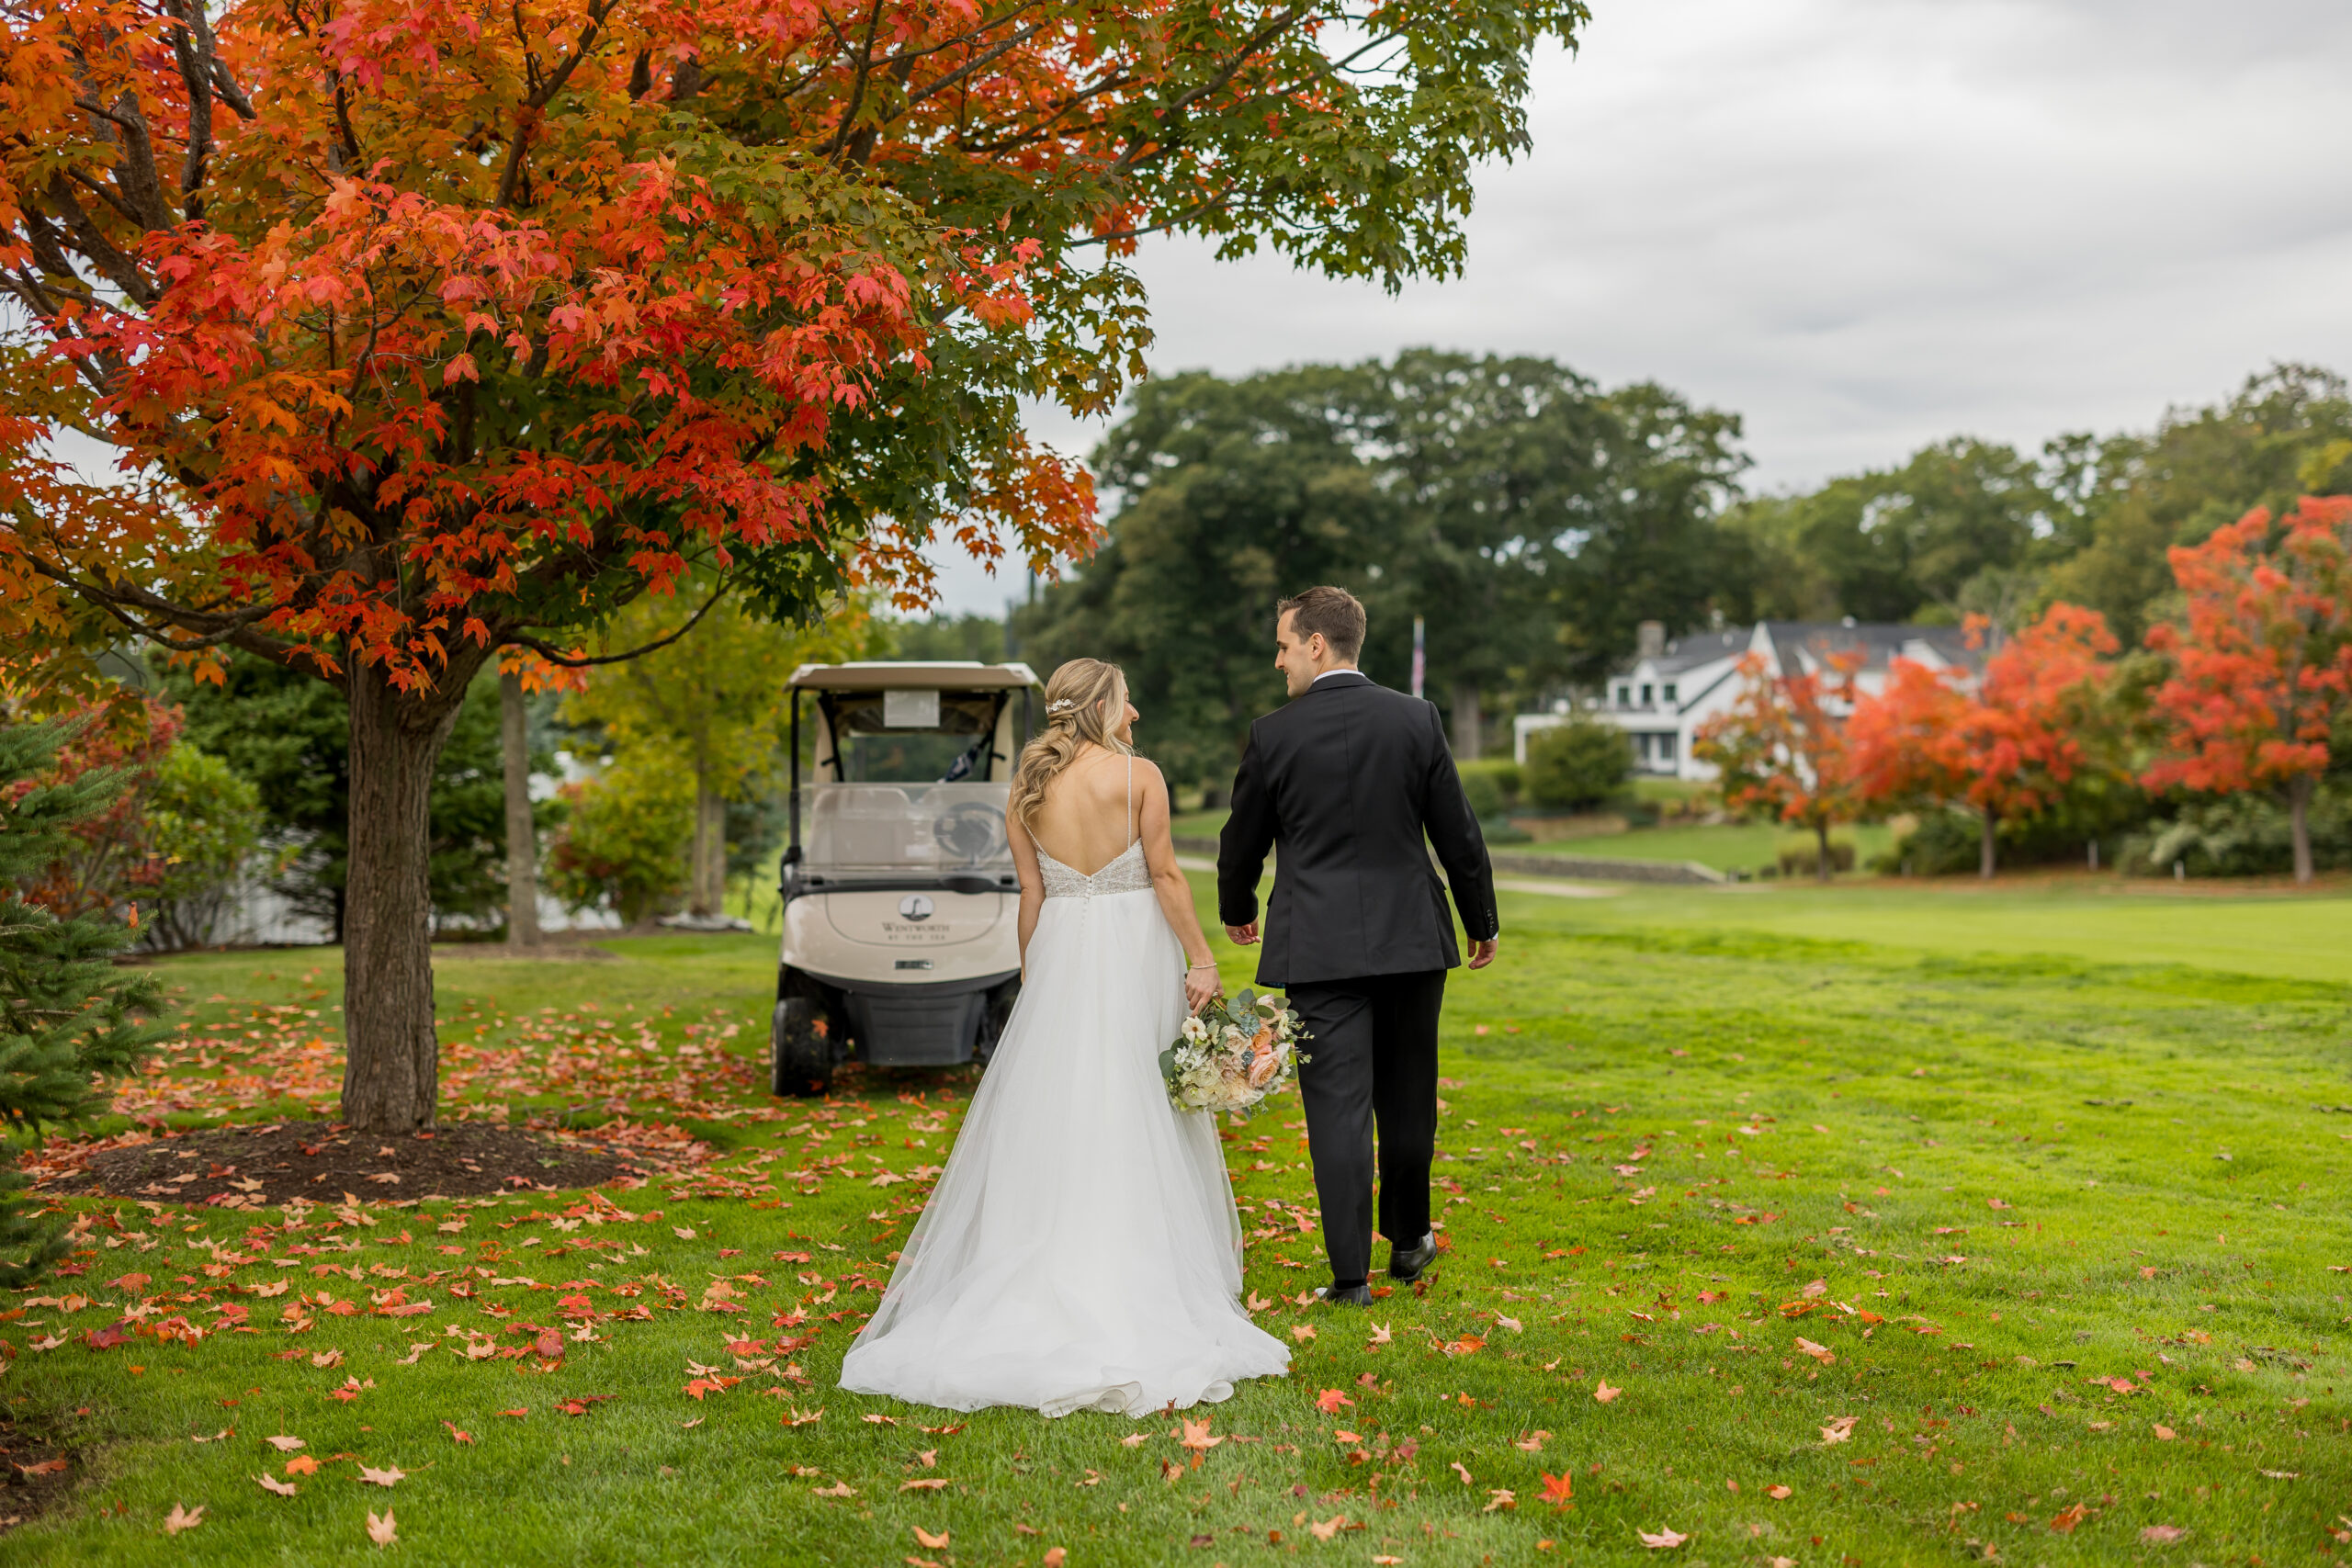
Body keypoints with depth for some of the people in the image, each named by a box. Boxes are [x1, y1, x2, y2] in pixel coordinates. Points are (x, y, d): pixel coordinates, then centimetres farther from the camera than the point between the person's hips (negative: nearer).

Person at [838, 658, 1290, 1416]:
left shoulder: (1027, 790, 3)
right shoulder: (1140, 776, -7)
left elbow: (1031, 892, 5)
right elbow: (1165, 875, -9)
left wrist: (1032, 972, 12)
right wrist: (1202, 959, -5)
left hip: (1061, 954, 3)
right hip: (1135, 953, -3)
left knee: (1049, 1109, 8)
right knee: (1139, 1116, 4)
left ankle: (1044, 1275, 11)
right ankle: (1141, 1277, 9)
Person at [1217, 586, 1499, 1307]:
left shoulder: (1273, 735, -7)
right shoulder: (1416, 719, -2)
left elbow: (1243, 841, 5)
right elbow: (1458, 832, 3)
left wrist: (1236, 911, 25)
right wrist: (1482, 920, 17)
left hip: (1319, 947, -2)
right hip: (1411, 939, 3)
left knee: (1338, 1107, 0)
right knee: (1407, 1097, 17)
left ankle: (1351, 1274, 0)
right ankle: (1409, 1239, 32)